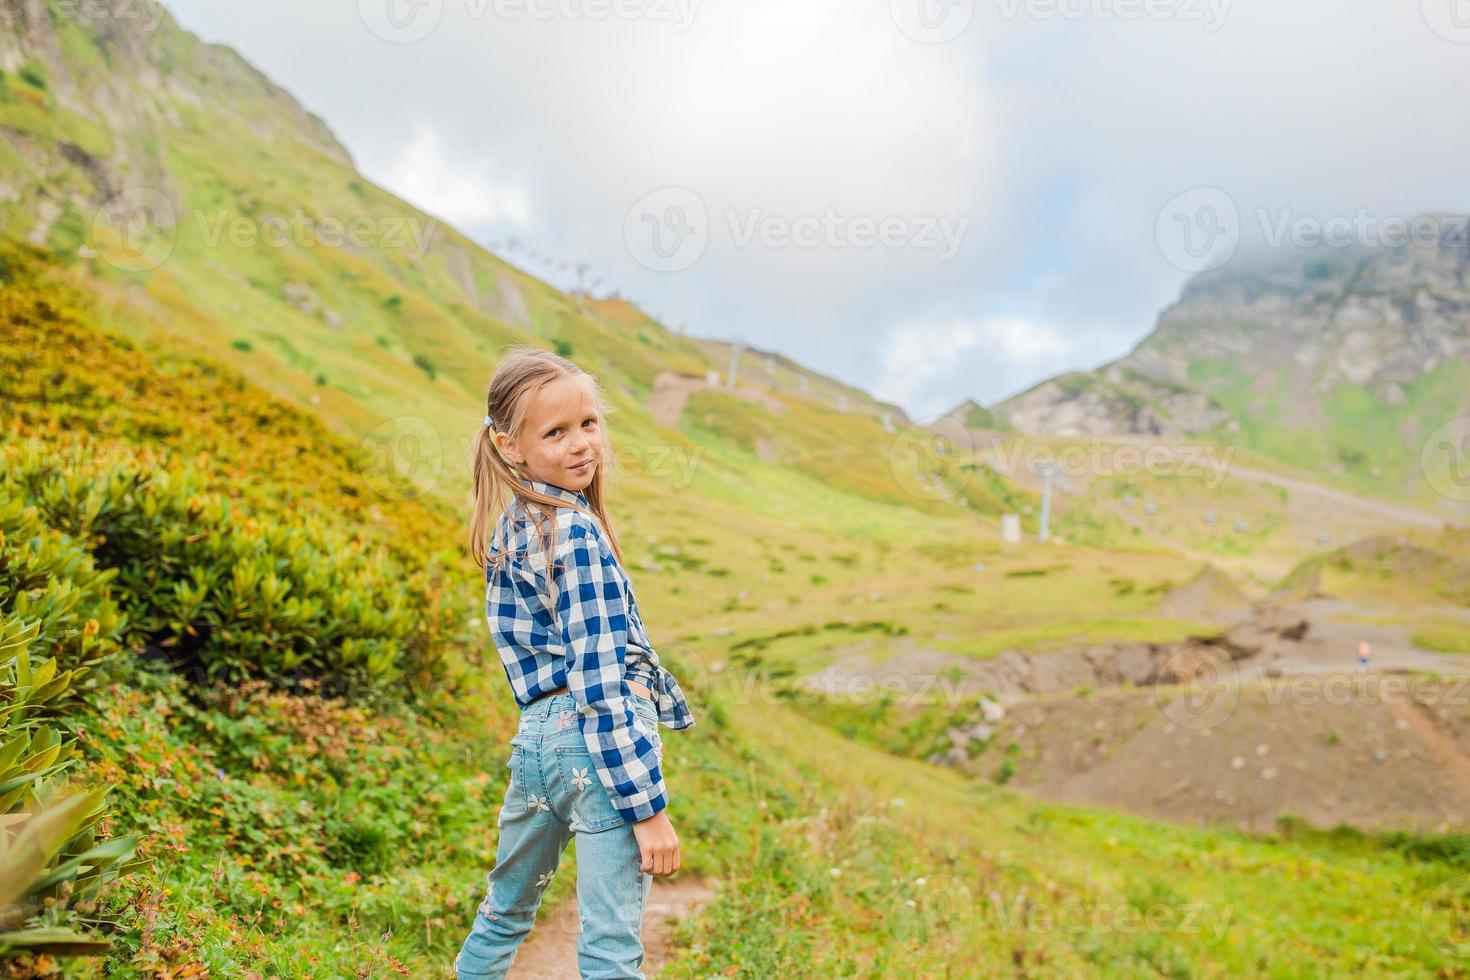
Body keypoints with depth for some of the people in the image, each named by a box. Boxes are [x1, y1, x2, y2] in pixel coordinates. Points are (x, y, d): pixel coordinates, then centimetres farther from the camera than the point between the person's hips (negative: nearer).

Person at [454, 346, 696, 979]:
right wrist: (648, 805, -17)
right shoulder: (579, 534, -15)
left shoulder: (508, 529, 11)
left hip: (536, 736, 9)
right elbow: (601, 683, -19)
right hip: (598, 741, -9)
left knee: (506, 910, 26)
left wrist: (664, 690, 25)